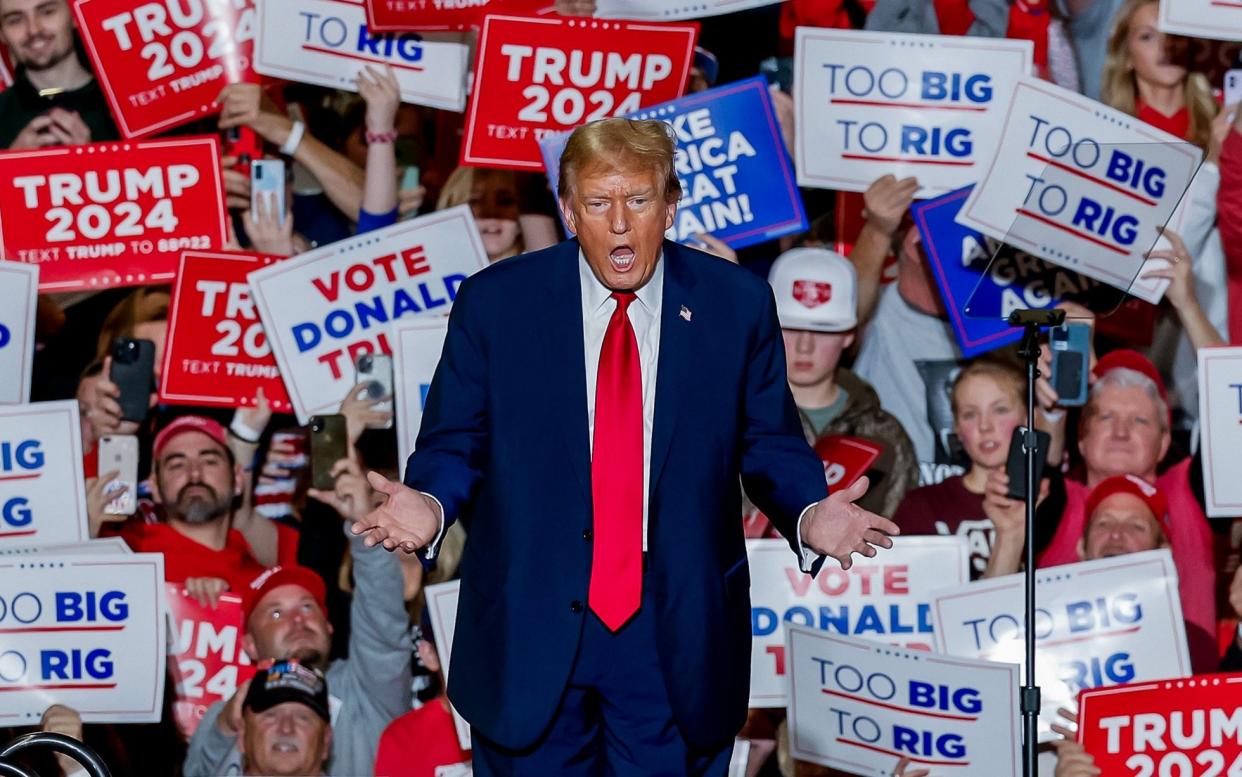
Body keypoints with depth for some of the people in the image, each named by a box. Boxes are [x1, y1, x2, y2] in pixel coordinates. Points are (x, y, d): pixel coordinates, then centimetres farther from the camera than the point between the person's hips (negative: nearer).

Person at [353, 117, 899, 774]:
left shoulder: (738, 305, 0)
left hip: (679, 641, 0)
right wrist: (430, 505, -19)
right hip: (529, 639, 0)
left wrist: (810, 516, -16)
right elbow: (454, 443, 3)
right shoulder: (494, 303, -2)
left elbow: (770, 446, 5)